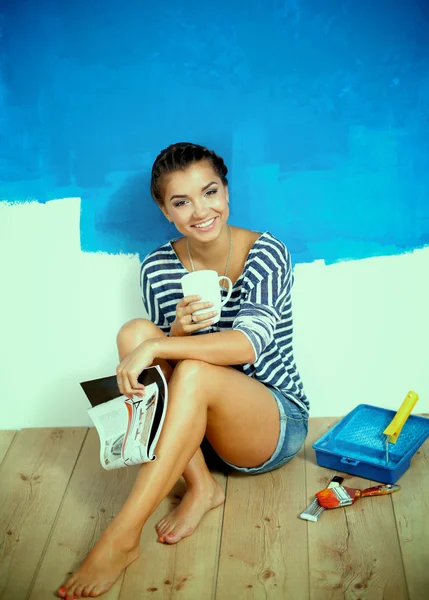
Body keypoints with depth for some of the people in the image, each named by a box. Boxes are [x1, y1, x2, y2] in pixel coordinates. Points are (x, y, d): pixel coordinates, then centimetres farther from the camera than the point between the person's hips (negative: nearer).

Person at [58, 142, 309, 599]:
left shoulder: (266, 254, -14)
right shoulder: (158, 268, -2)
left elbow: (251, 341, -29)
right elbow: (155, 349, 1)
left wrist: (157, 348, -37)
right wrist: (178, 332, -22)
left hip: (277, 423, -4)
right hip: (197, 425, 4)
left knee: (194, 372, -35)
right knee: (135, 333, -20)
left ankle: (121, 540, -32)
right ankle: (200, 485, -18)